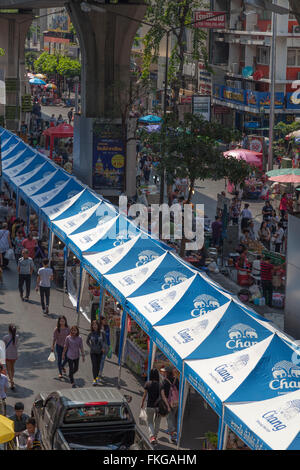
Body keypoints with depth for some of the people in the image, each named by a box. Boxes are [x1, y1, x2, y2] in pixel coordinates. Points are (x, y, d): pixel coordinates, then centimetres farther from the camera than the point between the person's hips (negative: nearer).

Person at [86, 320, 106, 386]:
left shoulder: (102, 333, -8)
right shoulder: (91, 334, -7)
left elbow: (104, 340, 6)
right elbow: (87, 341, 8)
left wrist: (103, 347, -6)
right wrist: (91, 347, -3)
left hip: (99, 351, 1)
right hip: (93, 352, -1)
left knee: (98, 364, 13)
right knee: (94, 365, -8)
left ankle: (96, 376, 35)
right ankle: (94, 379, -7)